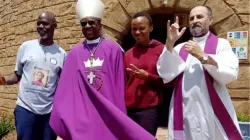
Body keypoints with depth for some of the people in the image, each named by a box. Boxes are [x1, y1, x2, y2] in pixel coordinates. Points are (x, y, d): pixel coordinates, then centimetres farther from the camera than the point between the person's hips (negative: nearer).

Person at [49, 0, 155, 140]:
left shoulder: (113, 49, -1)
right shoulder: (75, 53, 6)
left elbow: (119, 85, -1)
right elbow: (67, 88, 5)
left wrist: (119, 116, -1)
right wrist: (63, 117, 1)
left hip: (109, 111, -2)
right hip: (82, 112, 2)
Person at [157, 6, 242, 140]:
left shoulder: (221, 44, 3)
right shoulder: (180, 48, 13)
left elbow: (230, 75, -11)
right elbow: (165, 75, 0)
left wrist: (202, 56, -14)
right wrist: (169, 43, -6)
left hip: (212, 112, -2)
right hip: (183, 113, 3)